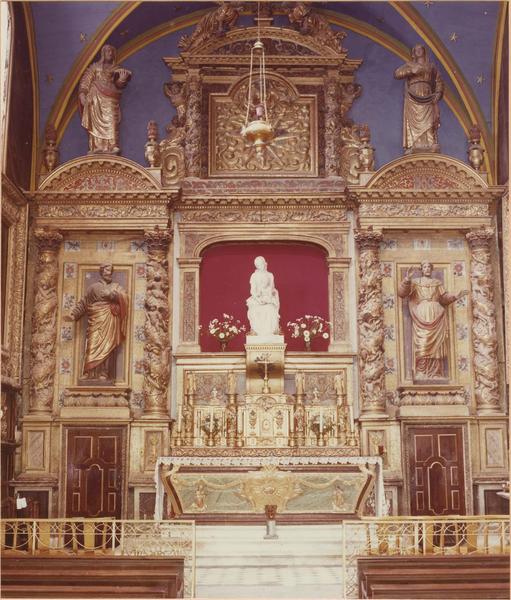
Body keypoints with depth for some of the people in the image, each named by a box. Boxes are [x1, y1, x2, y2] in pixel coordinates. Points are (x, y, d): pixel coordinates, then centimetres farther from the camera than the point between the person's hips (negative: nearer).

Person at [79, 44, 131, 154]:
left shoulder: (116, 69, 19)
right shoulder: (95, 66, 16)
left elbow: (119, 84, 5)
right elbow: (85, 81, 8)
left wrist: (122, 79, -17)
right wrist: (82, 93, -6)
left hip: (109, 99, 0)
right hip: (95, 98, 0)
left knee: (110, 121, -14)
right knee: (96, 121, -9)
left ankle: (111, 146, -21)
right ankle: (96, 147, -14)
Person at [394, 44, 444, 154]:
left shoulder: (431, 66, 19)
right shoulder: (409, 65, 14)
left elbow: (439, 82, 14)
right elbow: (397, 73, -2)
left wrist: (437, 94, -2)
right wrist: (411, 71, -13)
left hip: (427, 99, 1)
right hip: (413, 99, -1)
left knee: (428, 123, -9)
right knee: (413, 123, -10)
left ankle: (431, 147, -15)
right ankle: (412, 147, -17)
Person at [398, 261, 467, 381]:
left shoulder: (437, 283, 20)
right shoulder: (414, 282, 12)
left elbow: (444, 297, 15)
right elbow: (401, 293, -2)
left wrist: (456, 296, -2)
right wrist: (407, 278, -16)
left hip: (436, 315, 2)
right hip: (421, 315, -2)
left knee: (436, 343, -5)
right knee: (421, 343, -12)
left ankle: (436, 373, -6)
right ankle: (421, 373, -14)